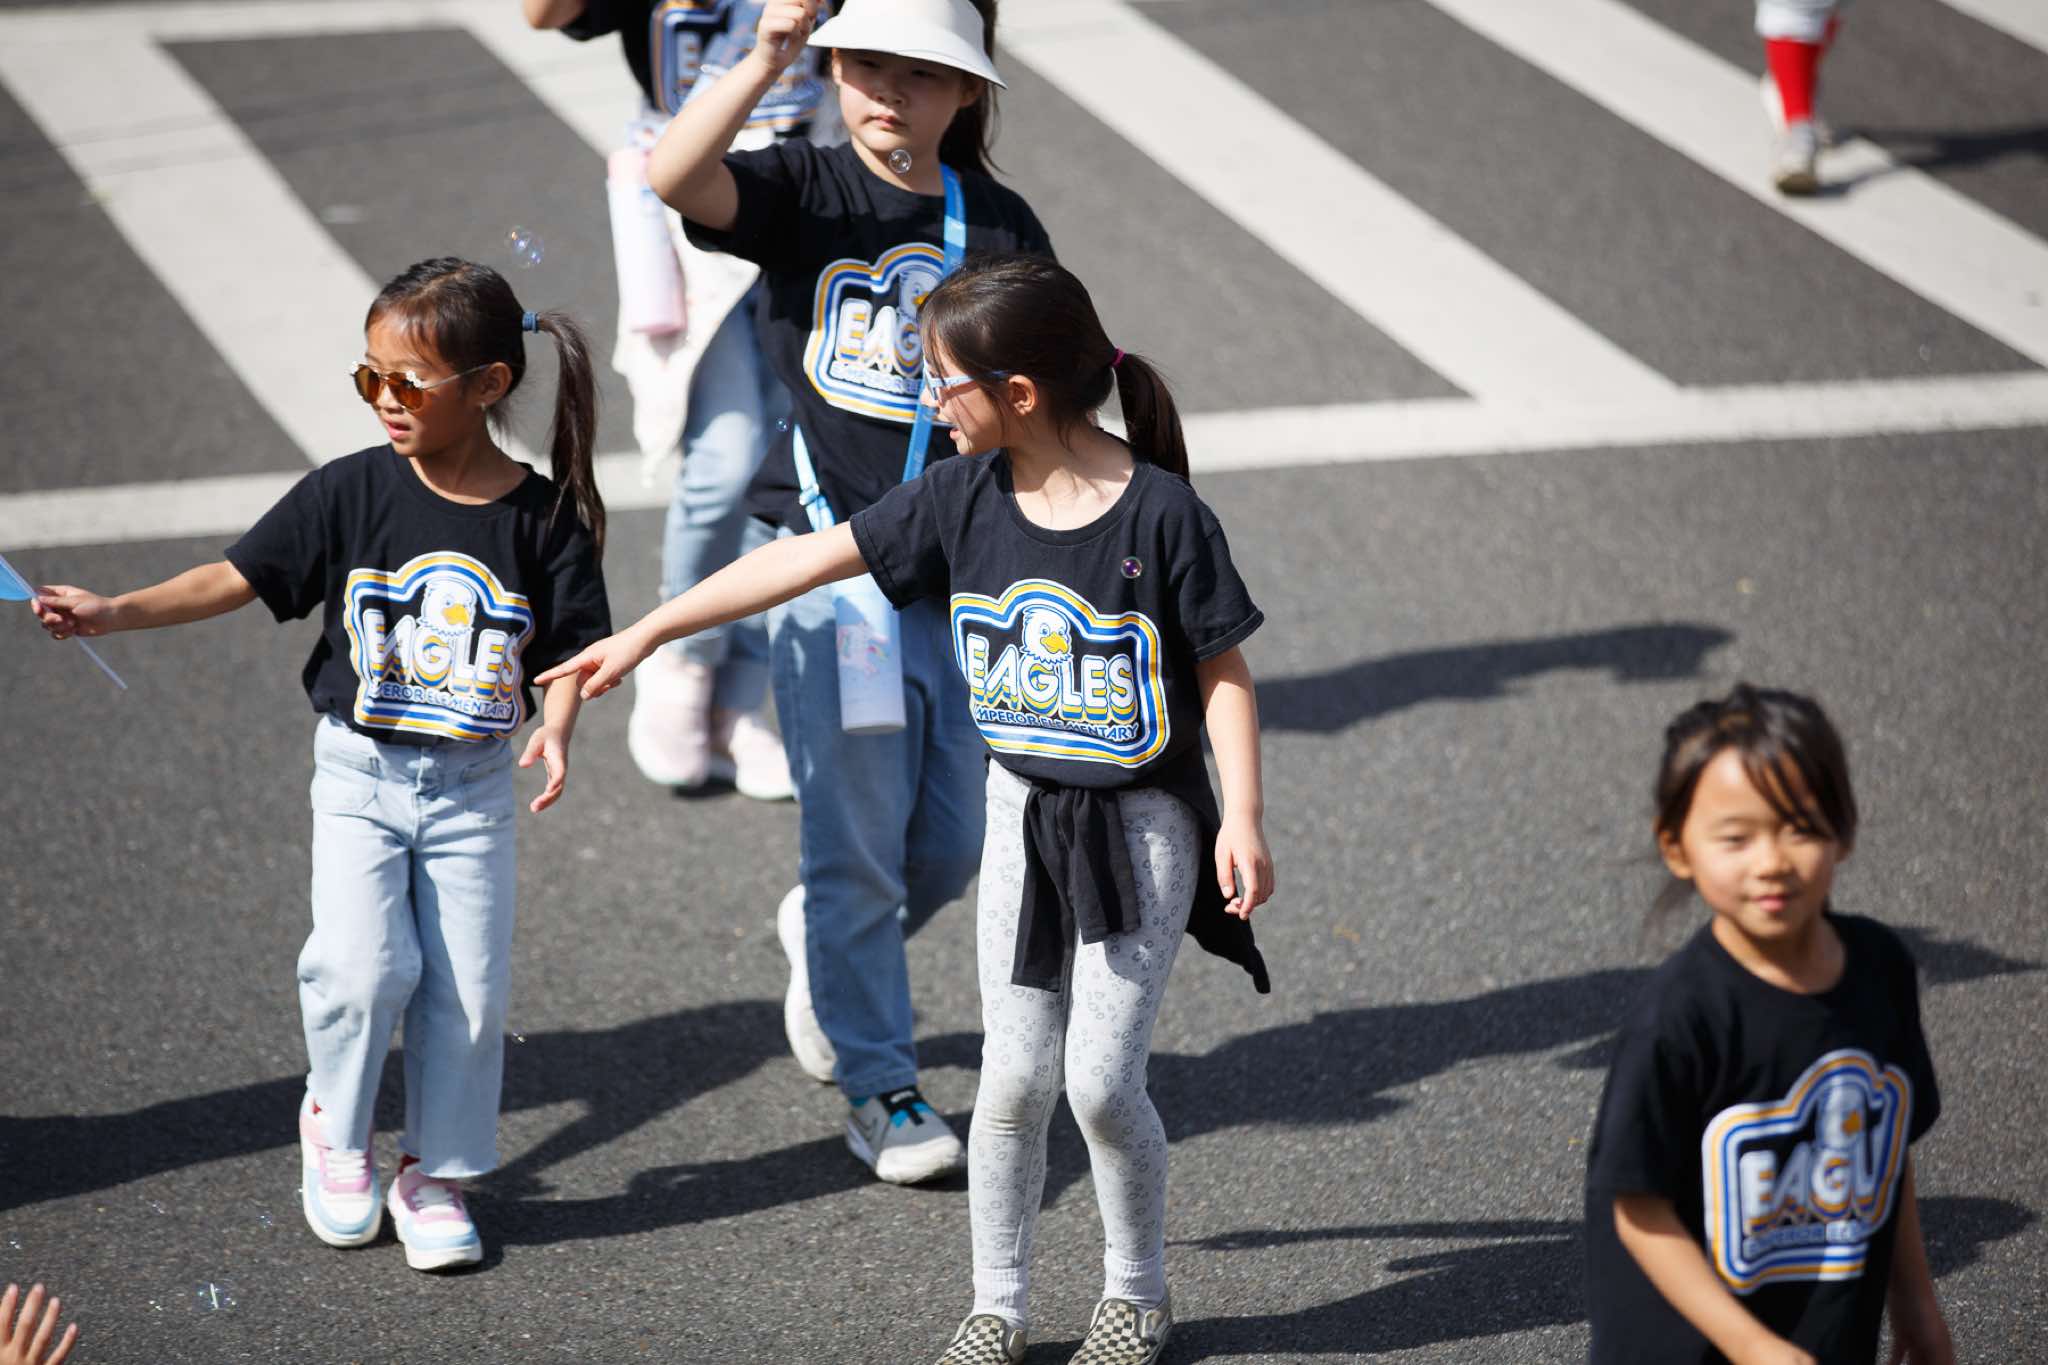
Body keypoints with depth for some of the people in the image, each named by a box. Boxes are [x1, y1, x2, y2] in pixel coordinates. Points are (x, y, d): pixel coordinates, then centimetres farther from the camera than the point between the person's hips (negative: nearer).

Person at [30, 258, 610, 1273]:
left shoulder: (542, 516, -7)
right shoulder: (352, 493, -7)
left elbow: (569, 644, -2)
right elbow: (237, 577, -6)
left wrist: (554, 731, -21)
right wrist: (116, 612, -17)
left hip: (475, 782, 1)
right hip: (361, 772, -1)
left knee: (467, 987, 2)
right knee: (365, 967, -15)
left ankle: (434, 1171, 21)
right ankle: (335, 1126, 13)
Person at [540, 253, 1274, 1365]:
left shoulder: (1162, 512, -18)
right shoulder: (963, 498, -5)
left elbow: (1223, 673, -10)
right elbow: (806, 560, -1)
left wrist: (1243, 819, -15)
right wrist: (645, 633, 1)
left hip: (1142, 827, -4)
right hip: (1024, 815, 4)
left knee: (1101, 1078, -4)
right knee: (1014, 1077, 6)